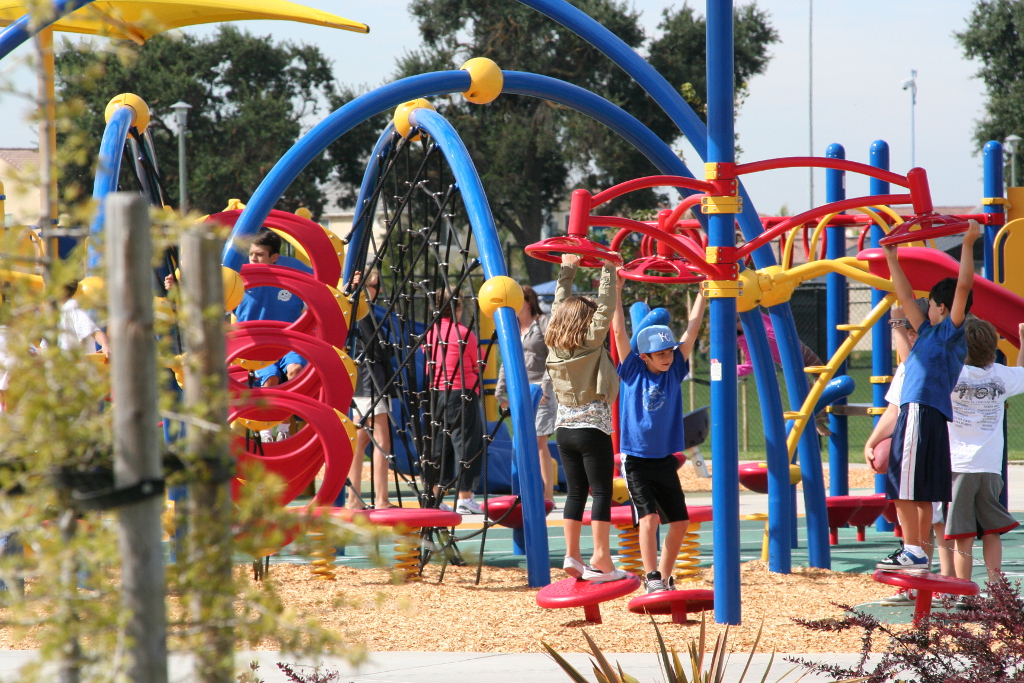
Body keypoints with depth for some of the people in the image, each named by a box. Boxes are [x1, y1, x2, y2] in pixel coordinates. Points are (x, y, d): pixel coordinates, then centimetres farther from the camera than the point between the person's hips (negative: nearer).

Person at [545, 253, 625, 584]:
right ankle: (601, 559, -6)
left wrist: (567, 271, 22)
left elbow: (559, 308, 16)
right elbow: (606, 308, -13)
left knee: (575, 493, 10)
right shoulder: (590, 343, -11)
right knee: (602, 492, -3)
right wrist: (608, 270, -7)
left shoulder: (555, 344, 4)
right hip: (593, 428, -6)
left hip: (564, 428, 6)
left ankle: (572, 556, 9)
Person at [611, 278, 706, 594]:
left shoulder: (674, 370, 3)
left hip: (665, 460, 5)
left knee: (679, 521, 5)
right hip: (636, 459, -5)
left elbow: (691, 331, 3)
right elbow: (619, 332, -10)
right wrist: (616, 291, -14)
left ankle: (665, 577, 19)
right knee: (649, 517, -18)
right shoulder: (633, 372, -5)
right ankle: (651, 577, -15)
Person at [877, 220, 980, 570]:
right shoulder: (929, 334, 21)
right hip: (918, 413, 9)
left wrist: (968, 244, -15)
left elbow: (964, 285, -12)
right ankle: (917, 554, 11)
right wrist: (891, 259, 33)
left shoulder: (950, 331, -2)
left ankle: (913, 552, -13)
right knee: (921, 494, 9)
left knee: (904, 489, -11)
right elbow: (906, 296, 30)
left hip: (923, 413, -9)